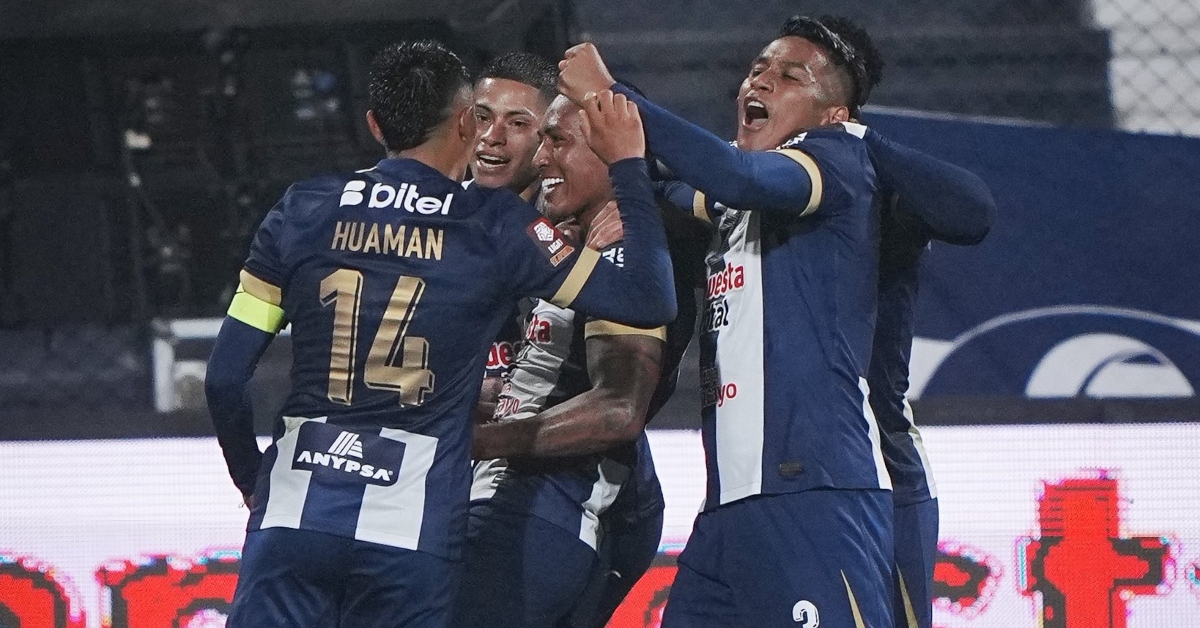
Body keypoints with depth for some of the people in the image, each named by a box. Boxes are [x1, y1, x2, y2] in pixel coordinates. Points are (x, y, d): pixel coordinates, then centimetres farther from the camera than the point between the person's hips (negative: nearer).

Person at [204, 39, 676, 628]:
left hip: (293, 514, 1)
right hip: (413, 529, -1)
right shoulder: (495, 227, 0)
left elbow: (225, 375, 5)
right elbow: (649, 302, 2)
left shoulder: (304, 210, 6)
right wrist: (627, 165, 11)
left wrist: (251, 478, 22)